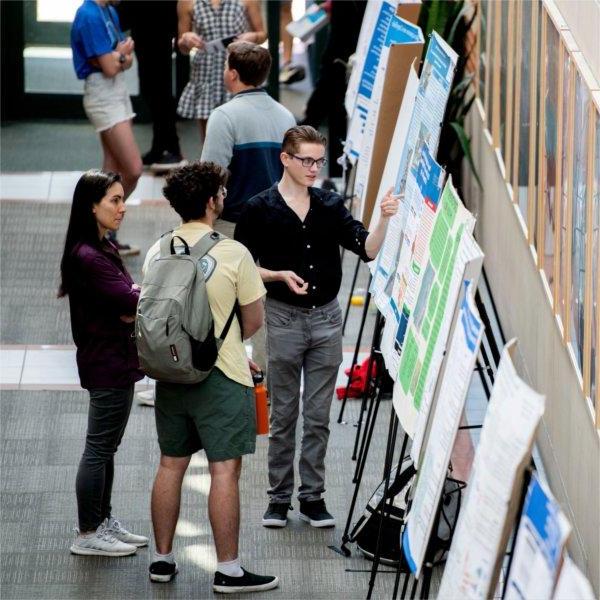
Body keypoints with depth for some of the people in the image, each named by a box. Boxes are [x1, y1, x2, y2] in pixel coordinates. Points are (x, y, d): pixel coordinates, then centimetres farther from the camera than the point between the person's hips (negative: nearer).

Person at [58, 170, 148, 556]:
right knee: (99, 449, -2)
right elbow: (132, 304, -25)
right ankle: (88, 535, 6)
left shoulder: (103, 250, 12)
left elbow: (125, 303, 8)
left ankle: (104, 523, 25)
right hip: (108, 364, -10)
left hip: (116, 361, 10)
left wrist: (138, 296, -14)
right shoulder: (88, 257, -21)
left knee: (106, 448, 16)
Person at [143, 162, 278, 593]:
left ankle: (163, 559, 21)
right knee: (225, 470, -2)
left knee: (171, 465, 15)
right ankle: (228, 570, 0)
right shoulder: (233, 254, -13)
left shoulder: (157, 253, 2)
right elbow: (253, 322, -6)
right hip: (222, 378, -6)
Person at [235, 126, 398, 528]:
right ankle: (279, 498, 13)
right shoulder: (260, 209, -5)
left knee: (319, 417, 6)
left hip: (326, 318, 3)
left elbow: (368, 249, -3)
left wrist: (384, 220, -20)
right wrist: (280, 275, -18)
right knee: (284, 415, 5)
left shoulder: (331, 206, 4)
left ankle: (313, 497, 14)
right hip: (284, 318, -3)